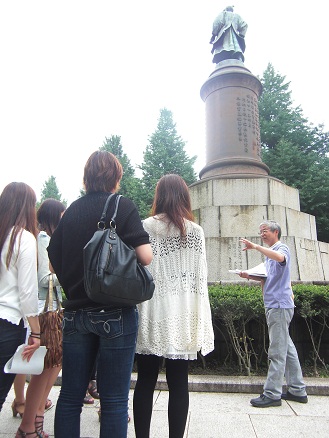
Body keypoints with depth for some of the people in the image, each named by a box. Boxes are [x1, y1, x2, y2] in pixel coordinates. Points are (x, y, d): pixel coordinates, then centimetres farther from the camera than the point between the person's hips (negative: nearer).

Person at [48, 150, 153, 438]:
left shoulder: (71, 211, 8)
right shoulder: (122, 206, -8)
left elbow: (54, 259, 10)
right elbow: (145, 256, -17)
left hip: (75, 313, 5)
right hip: (115, 313, -5)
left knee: (71, 394, 16)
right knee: (114, 398, 7)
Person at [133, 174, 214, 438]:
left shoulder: (146, 227, -1)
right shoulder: (196, 231, 1)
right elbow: (200, 277, 1)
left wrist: (136, 305, 8)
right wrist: (199, 322, 7)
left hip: (152, 315, 0)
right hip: (182, 317, 1)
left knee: (145, 381, 12)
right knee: (179, 383, 10)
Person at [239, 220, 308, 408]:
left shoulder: (282, 248, -8)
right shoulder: (270, 253, 21)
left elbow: (280, 257, -33)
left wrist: (256, 247, -35)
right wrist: (250, 275, 9)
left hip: (280, 305, -10)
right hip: (274, 305, 10)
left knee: (277, 351, -5)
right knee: (287, 348, 14)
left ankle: (272, 394, 1)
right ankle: (297, 390, 24)